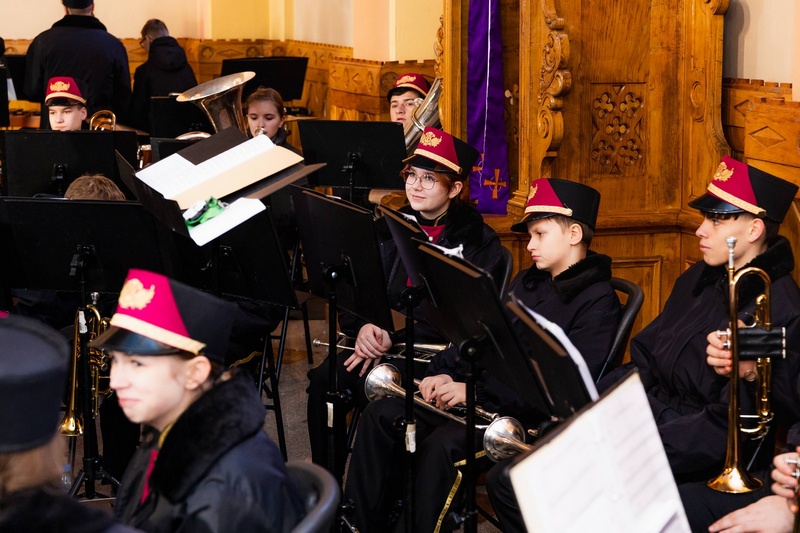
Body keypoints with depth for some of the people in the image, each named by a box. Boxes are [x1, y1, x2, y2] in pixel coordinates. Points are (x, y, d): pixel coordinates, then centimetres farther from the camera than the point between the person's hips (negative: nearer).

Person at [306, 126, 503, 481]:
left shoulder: (477, 241, -1)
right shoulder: (389, 229, 14)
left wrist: (394, 337, -18)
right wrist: (363, 327, -11)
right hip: (378, 339, 5)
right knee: (324, 379, -24)